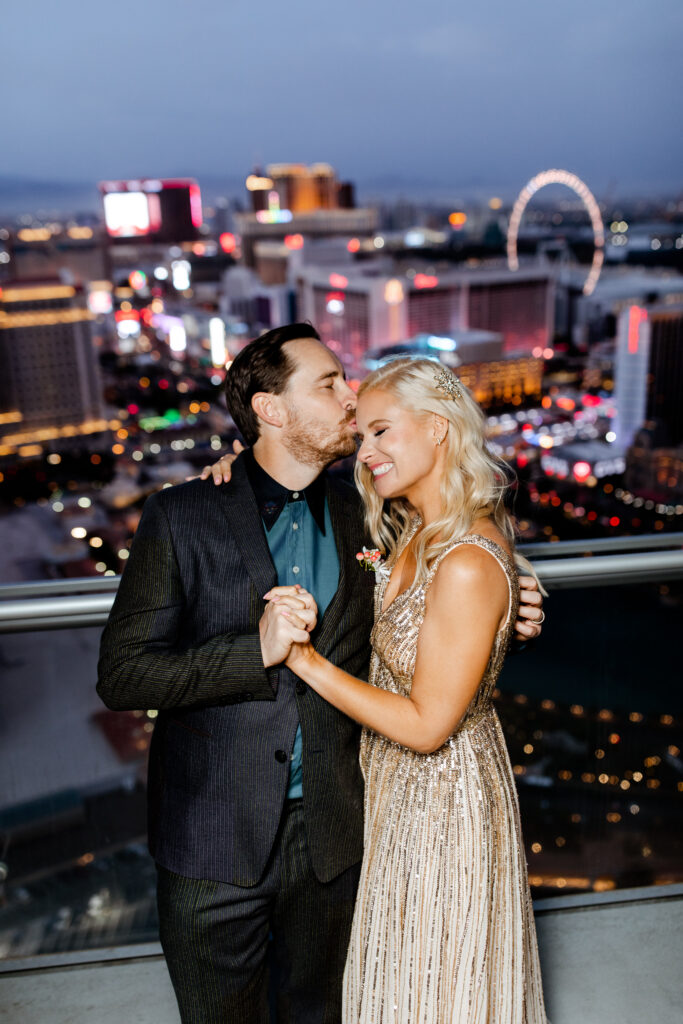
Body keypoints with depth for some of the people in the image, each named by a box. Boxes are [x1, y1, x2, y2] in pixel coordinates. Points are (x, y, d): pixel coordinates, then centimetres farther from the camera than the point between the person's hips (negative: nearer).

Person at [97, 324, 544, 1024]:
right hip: (215, 841, -2)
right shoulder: (181, 518, -12)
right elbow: (120, 675, -14)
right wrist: (257, 650, -26)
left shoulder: (358, 517, -2)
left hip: (330, 836, 3)